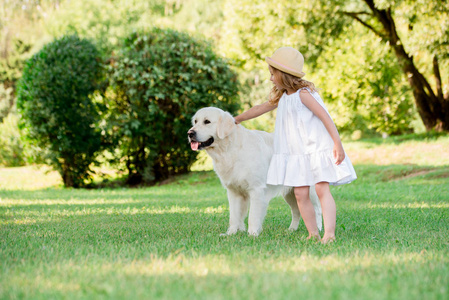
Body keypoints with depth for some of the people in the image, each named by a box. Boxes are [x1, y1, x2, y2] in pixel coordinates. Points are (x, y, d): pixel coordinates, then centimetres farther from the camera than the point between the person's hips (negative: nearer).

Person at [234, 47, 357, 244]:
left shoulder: (303, 93, -12)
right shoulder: (282, 98, 13)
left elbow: (325, 116, -16)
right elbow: (260, 109, 26)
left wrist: (338, 144, -21)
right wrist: (235, 120, 35)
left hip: (317, 149, -8)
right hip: (297, 154, 8)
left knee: (322, 189, -15)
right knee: (300, 193, -2)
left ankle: (329, 233, -21)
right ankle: (313, 234, 1)